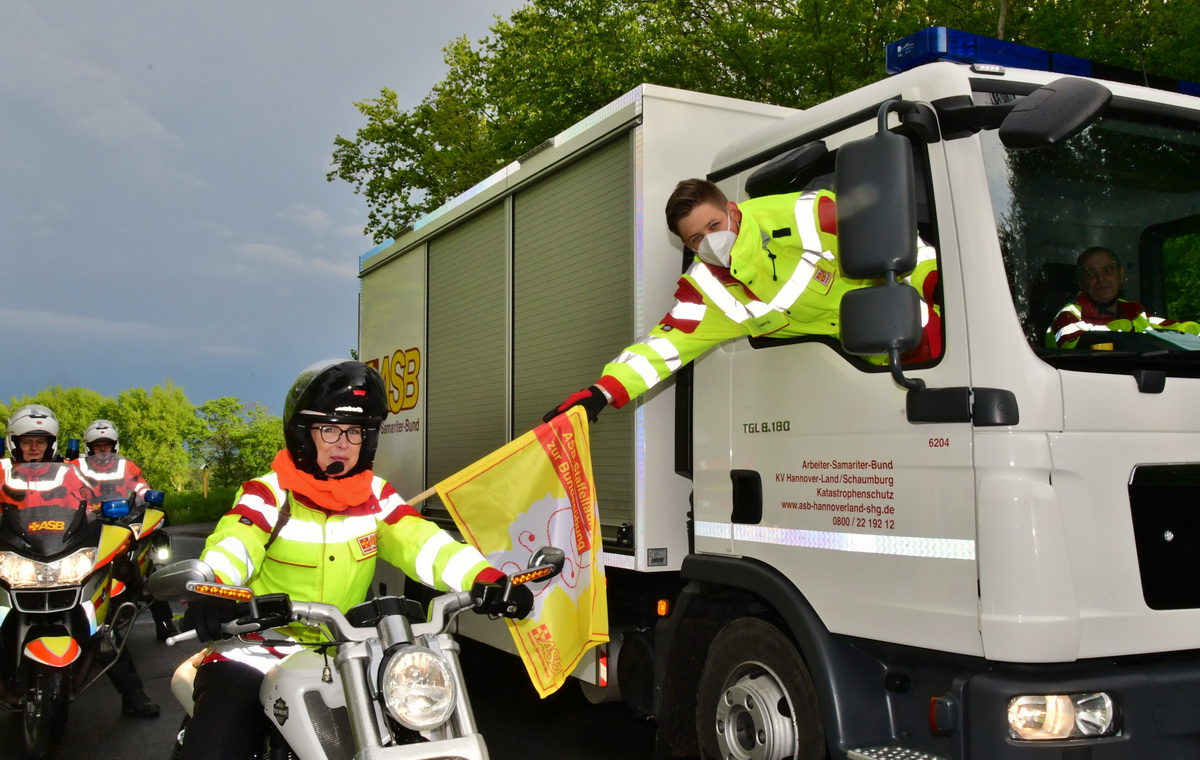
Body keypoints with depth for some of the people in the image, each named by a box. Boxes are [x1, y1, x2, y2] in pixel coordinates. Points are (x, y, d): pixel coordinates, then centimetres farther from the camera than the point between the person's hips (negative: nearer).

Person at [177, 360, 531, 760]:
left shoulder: (376, 496, 4)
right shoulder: (269, 494, -7)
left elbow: (421, 541, -8)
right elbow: (231, 545, -23)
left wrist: (483, 579, -26)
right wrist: (209, 593, -47)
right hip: (257, 652, -4)